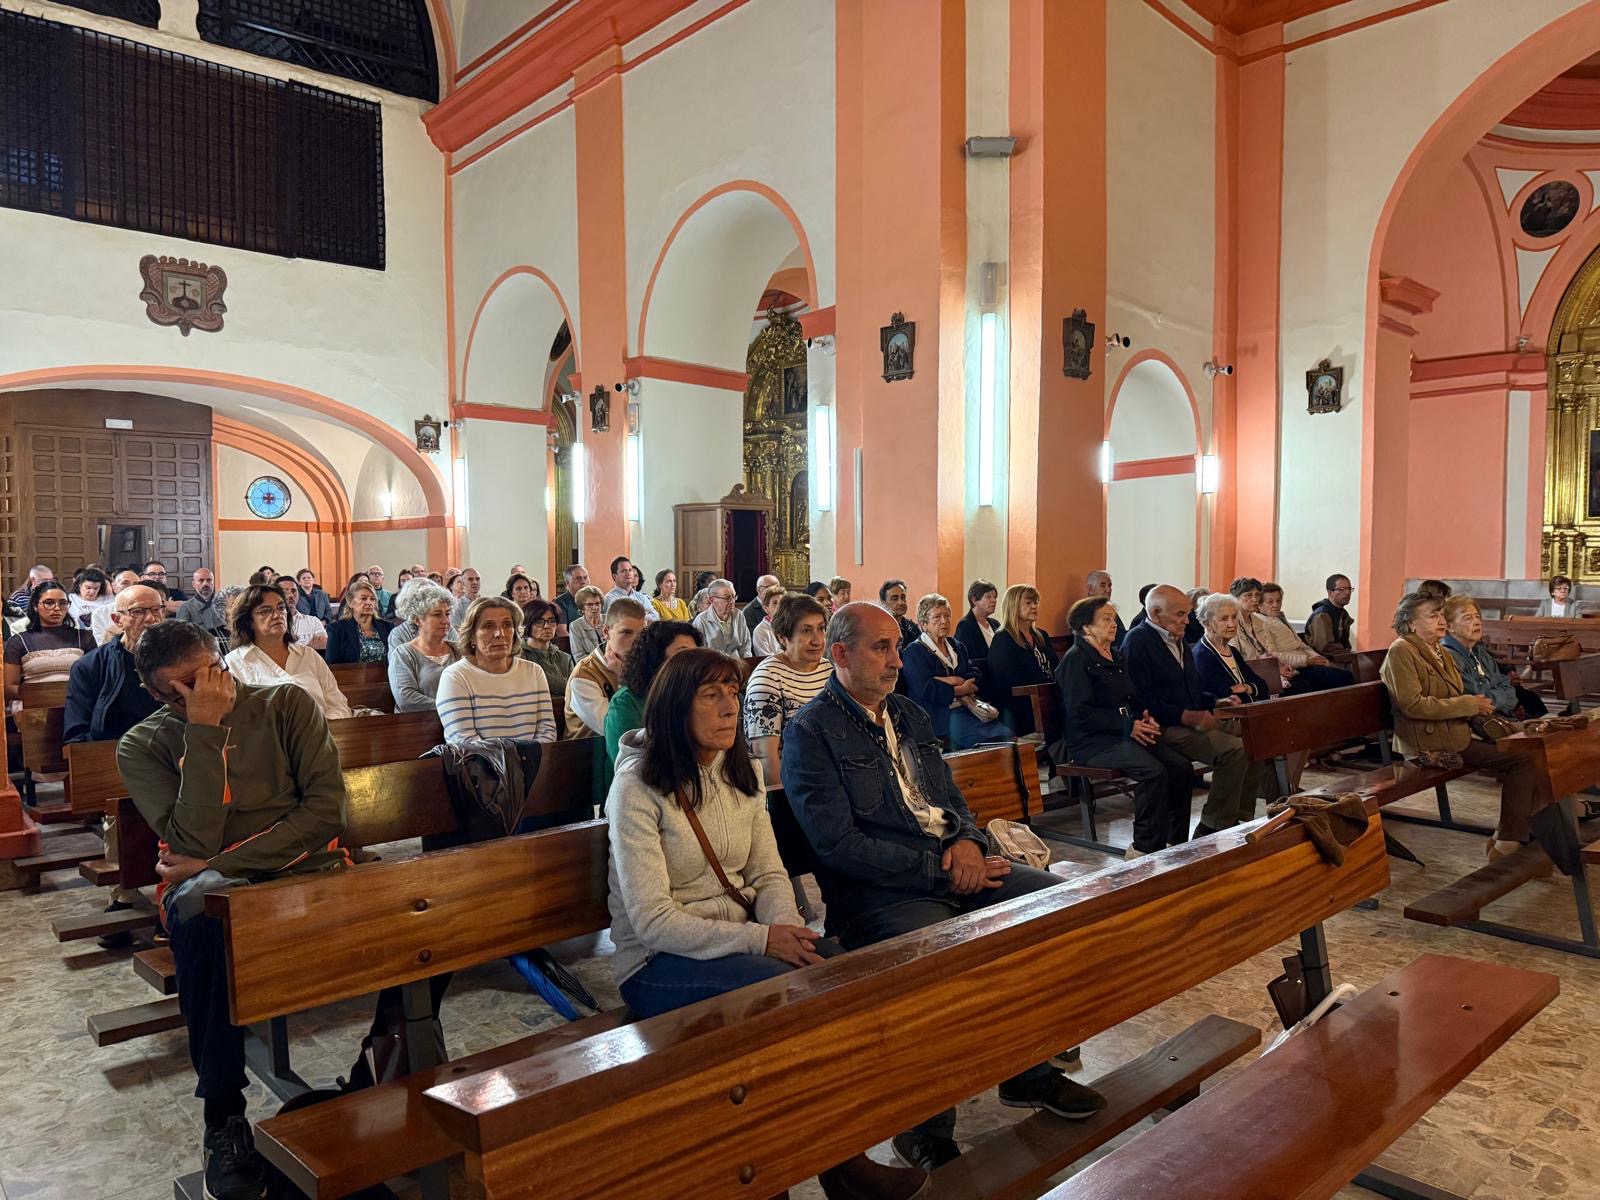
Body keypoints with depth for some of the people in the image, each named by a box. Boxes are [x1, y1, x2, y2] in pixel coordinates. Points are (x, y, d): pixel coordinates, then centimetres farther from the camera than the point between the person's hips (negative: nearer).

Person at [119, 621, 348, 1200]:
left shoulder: (286, 705, 1)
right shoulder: (144, 746, 2)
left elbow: (327, 809, -8)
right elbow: (197, 842, -14)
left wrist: (222, 861, -14)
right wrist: (204, 728, -17)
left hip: (306, 869, 0)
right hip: (211, 885, 0)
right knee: (200, 906, -37)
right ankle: (223, 1116, -23)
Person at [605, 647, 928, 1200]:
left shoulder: (740, 774, 7)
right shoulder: (638, 788, -14)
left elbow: (768, 874, 7)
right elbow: (653, 921, -19)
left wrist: (786, 927, -16)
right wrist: (760, 940, -24)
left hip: (741, 941, 6)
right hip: (657, 964, -6)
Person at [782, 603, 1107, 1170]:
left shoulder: (911, 716, 18)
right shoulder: (810, 731, -7)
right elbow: (839, 844, -15)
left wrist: (968, 840, -3)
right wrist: (939, 869, -17)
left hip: (957, 867, 8)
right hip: (882, 891, -8)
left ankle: (1029, 1070, 13)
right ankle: (926, 1133, -8)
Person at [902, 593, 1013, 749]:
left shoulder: (956, 645, 23)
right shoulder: (914, 651, 0)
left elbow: (975, 676, 12)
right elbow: (925, 689, -12)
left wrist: (952, 681, -8)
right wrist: (960, 690, -4)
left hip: (967, 707, 7)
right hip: (940, 714, -7)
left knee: (1008, 735, -17)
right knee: (984, 739, -30)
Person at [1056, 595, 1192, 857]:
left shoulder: (1115, 655, 19)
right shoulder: (1076, 659, -8)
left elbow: (1132, 698, 26)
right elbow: (1080, 712, -17)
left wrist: (1144, 717, 3)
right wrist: (1128, 725, -18)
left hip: (1124, 732, 8)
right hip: (1090, 741, -8)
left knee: (1181, 766, -12)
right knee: (1153, 771, -29)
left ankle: (1176, 841, -2)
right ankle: (1145, 847, -17)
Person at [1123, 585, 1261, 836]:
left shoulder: (1179, 641, 20)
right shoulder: (1137, 642, -10)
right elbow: (1142, 700, -18)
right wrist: (1188, 716, -21)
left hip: (1195, 720, 9)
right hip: (1165, 728, -9)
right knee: (1234, 749, -25)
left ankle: (1240, 820, 1)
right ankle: (1213, 827, -13)